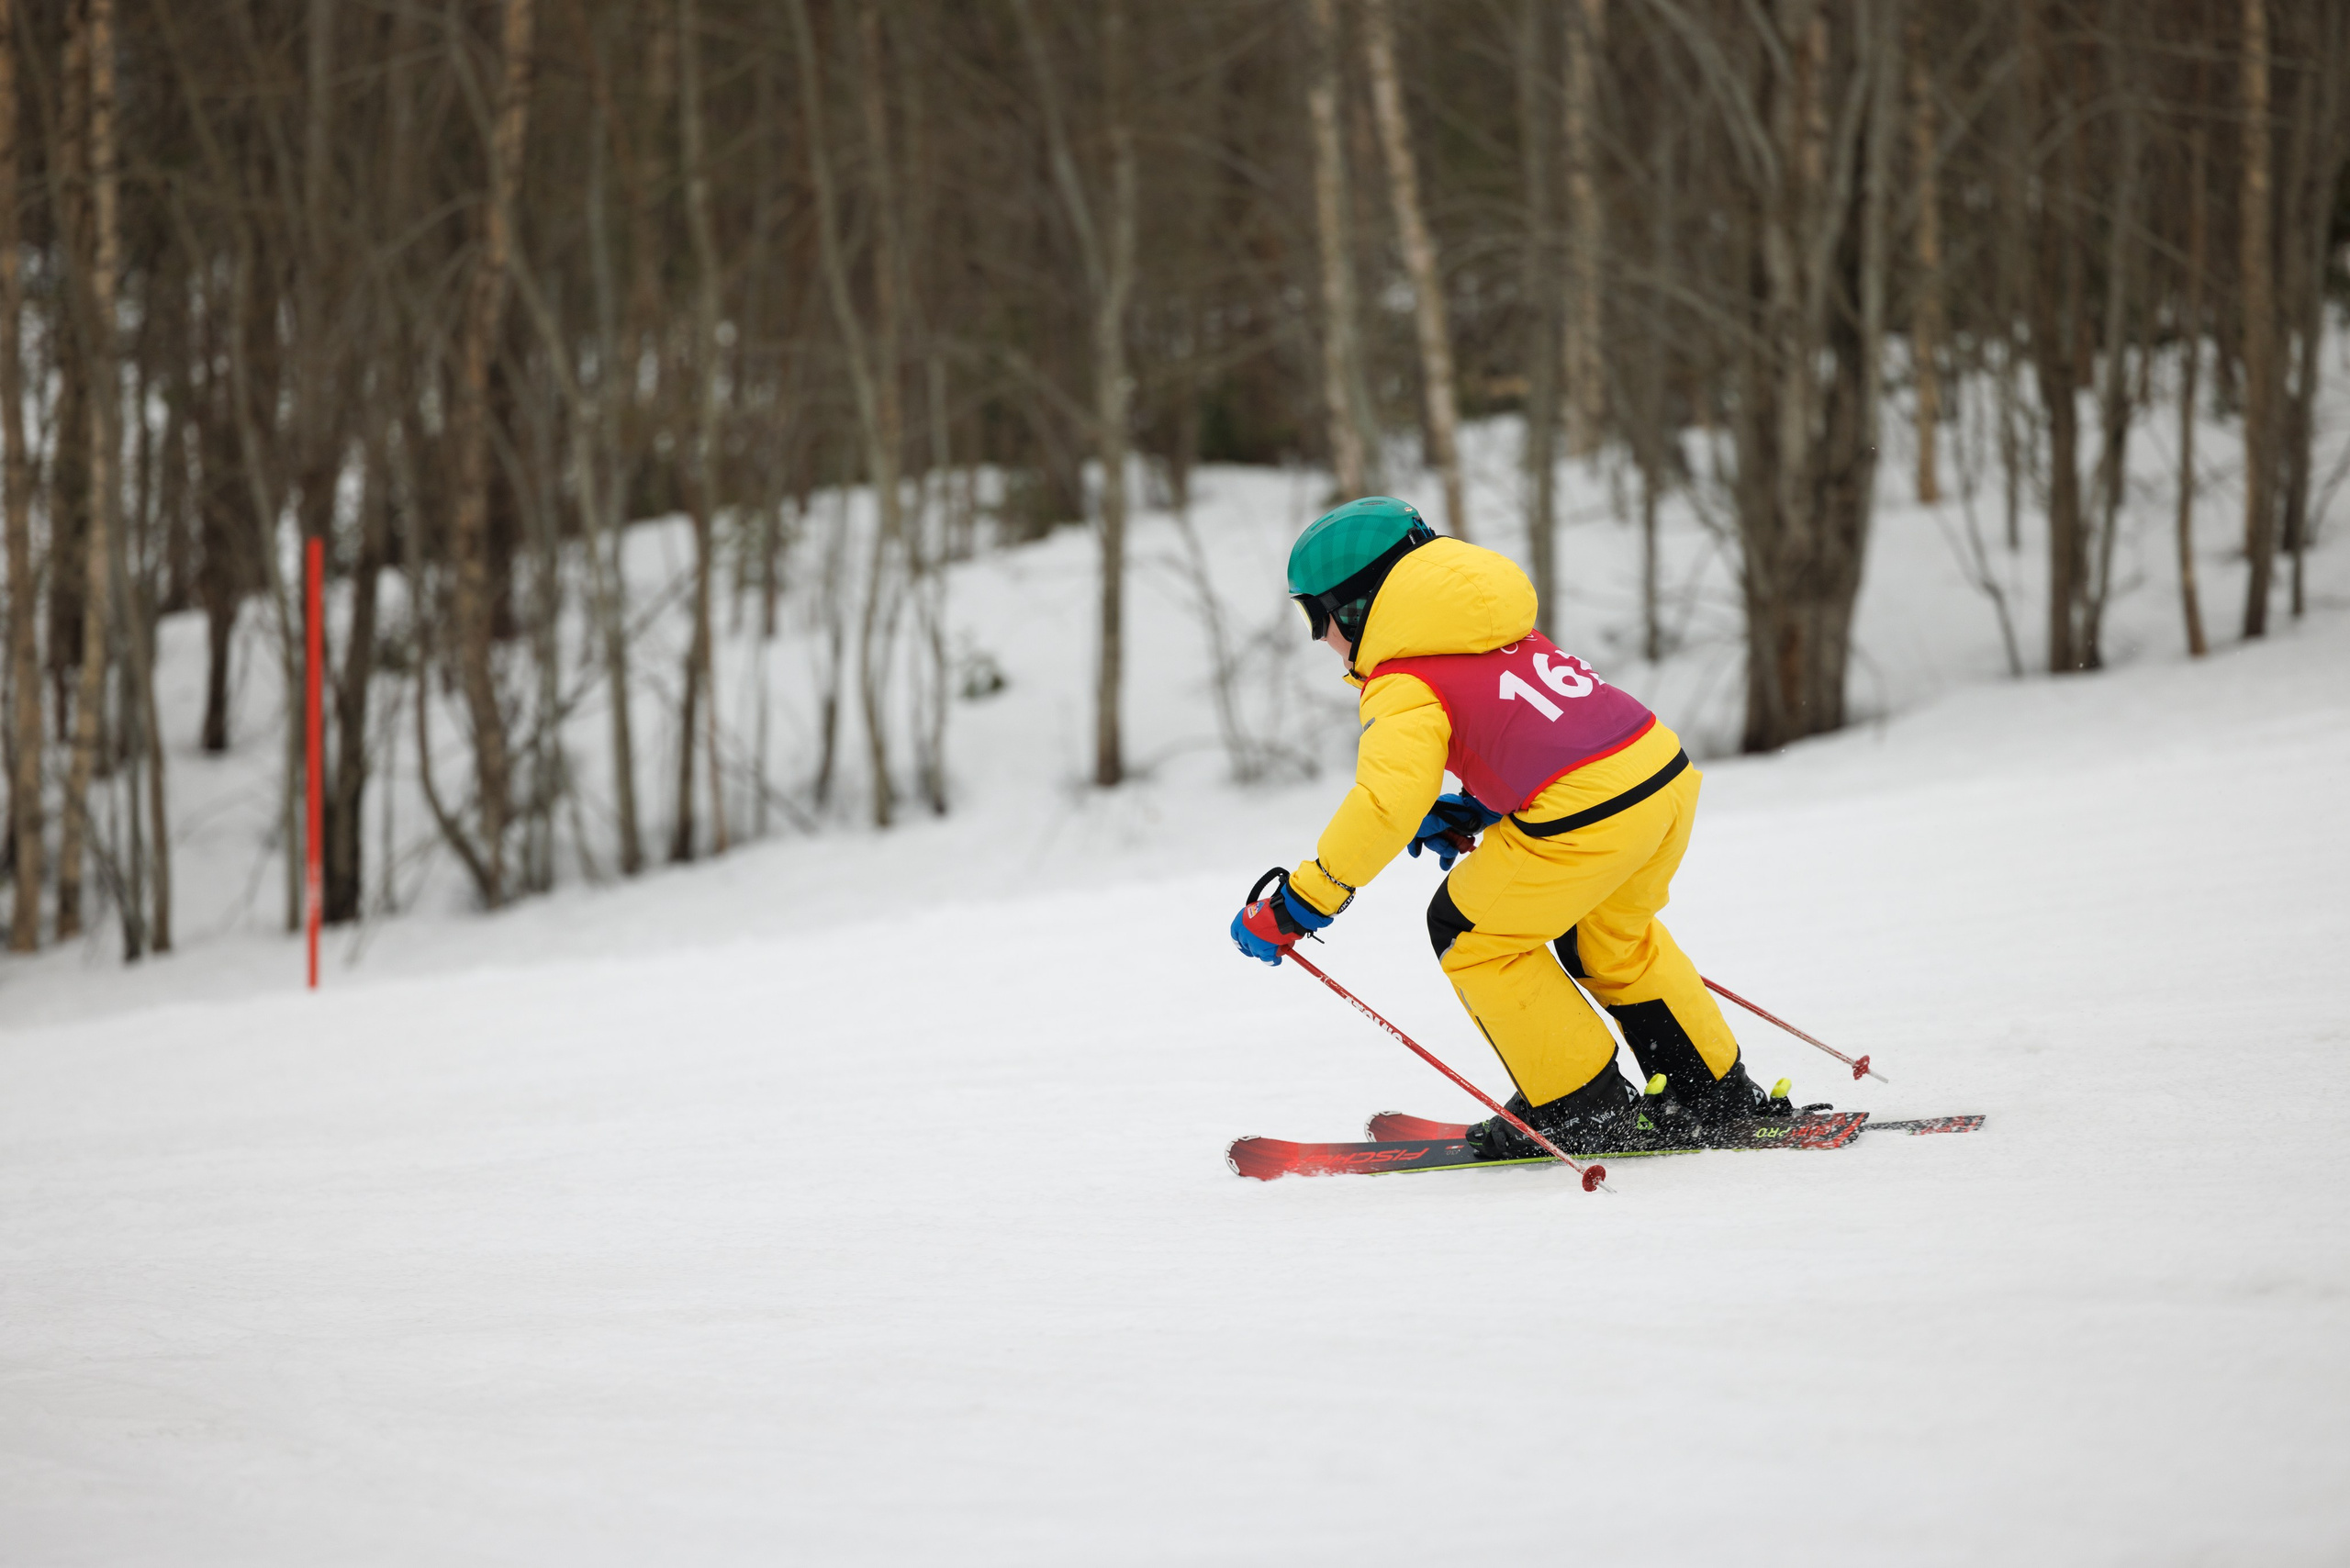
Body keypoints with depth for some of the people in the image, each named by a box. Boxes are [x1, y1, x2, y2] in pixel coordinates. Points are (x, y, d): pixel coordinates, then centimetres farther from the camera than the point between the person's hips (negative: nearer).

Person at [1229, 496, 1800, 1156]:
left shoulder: (1403, 686, -5)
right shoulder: (1491, 623, 22)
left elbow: (1386, 805, -19)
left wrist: (1298, 905, -15)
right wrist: (1469, 816, 29)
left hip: (1587, 816, -9)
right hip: (1667, 772, 9)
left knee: (1468, 932, 12)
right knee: (1608, 933, 32)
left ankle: (1585, 1108, 16)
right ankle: (1719, 1092, 37)